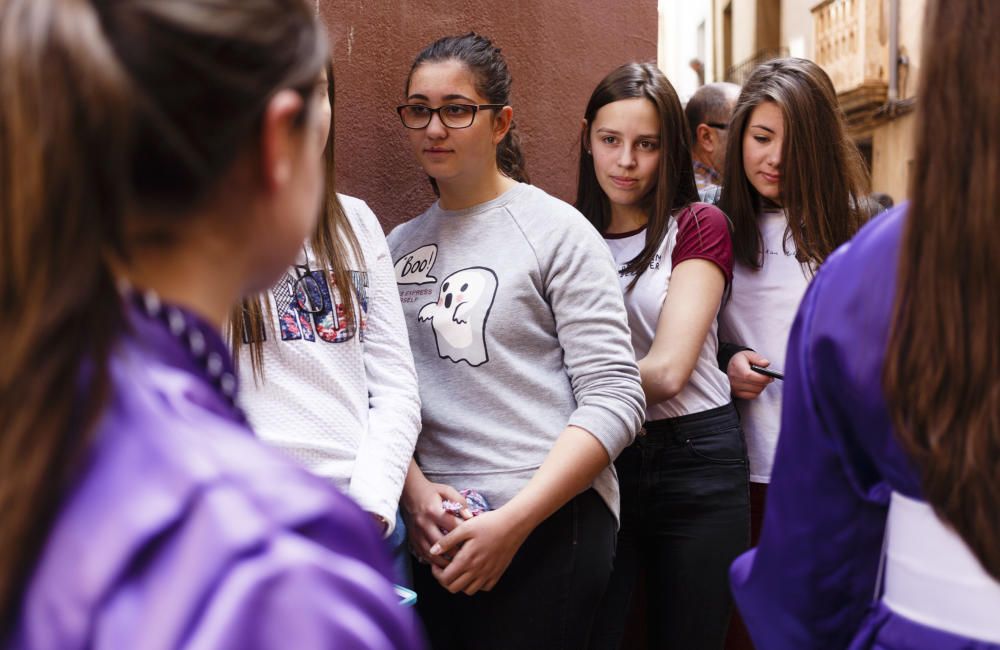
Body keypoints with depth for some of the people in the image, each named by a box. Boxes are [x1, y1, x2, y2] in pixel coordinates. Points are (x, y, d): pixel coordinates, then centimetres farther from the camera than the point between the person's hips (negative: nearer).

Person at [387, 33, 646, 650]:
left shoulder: (556, 229, -4)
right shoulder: (401, 245, 10)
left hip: (550, 523, -4)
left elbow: (614, 397, -10)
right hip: (437, 531, 4)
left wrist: (513, 521, -16)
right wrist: (415, 492, -10)